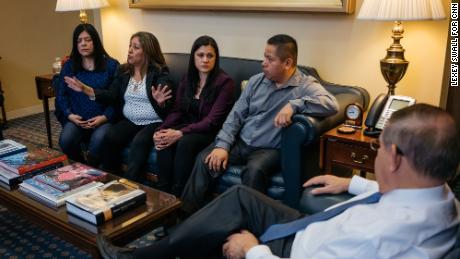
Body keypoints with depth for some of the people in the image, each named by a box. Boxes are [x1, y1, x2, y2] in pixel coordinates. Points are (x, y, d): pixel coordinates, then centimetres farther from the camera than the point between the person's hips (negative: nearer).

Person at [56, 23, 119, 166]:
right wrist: (69, 115, -7)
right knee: (65, 140, -28)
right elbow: (60, 94, 10)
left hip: (104, 119, -2)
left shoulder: (111, 65, 4)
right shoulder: (69, 66, 12)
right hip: (76, 119, 3)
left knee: (98, 140, -34)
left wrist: (105, 117, -14)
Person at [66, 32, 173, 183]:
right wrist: (86, 89, -8)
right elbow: (111, 96, 4)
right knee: (109, 138, -23)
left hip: (154, 123, -5)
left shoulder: (160, 73, -6)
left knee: (139, 142, -33)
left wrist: (160, 101, -41)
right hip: (129, 122, 5)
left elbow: (165, 104, -17)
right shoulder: (123, 71, 11)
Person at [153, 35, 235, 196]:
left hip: (212, 133, -5)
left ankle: (177, 194, -23)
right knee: (164, 140, -25)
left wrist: (180, 133, -26)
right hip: (190, 128, 5)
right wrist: (161, 130, -14)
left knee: (186, 142, -33)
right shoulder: (187, 79, 9)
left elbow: (212, 120, -17)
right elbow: (177, 111, 5)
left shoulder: (224, 82, -11)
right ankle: (163, 192, -20)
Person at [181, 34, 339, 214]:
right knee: (205, 160, -17)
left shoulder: (306, 85, -6)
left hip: (270, 149, -4)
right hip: (241, 142, 5)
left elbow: (332, 104, -25)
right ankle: (187, 215, -6)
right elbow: (236, 115, 7)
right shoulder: (256, 81, 9)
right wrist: (223, 145, -7)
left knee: (254, 171, -35)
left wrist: (294, 104, -34)